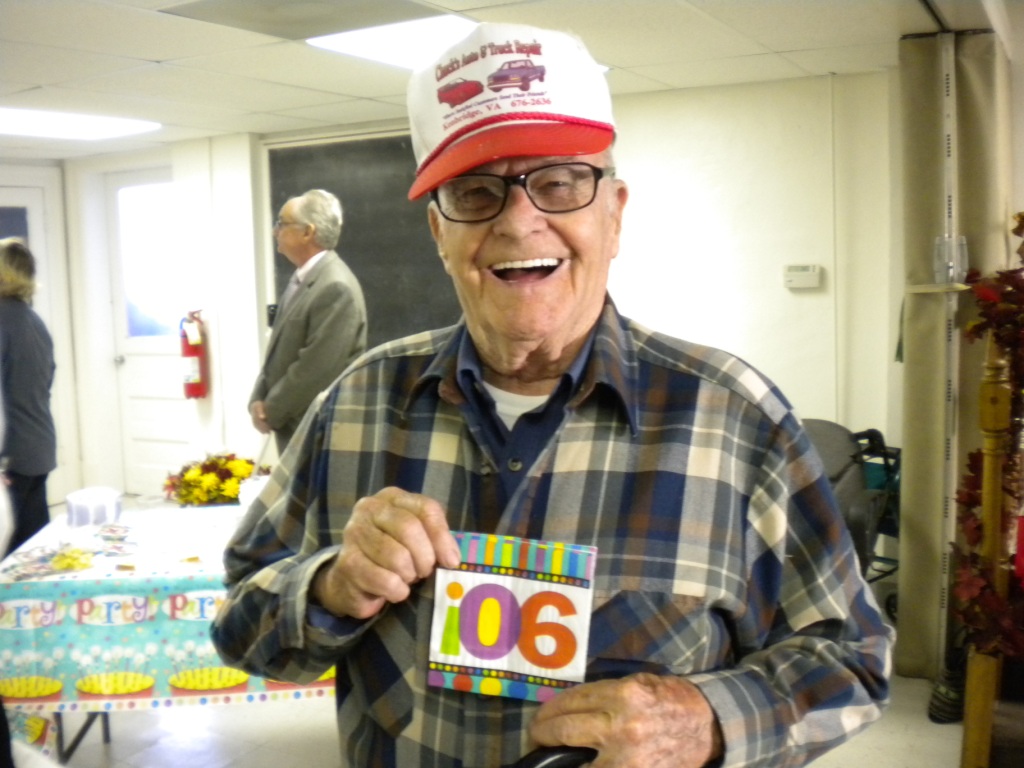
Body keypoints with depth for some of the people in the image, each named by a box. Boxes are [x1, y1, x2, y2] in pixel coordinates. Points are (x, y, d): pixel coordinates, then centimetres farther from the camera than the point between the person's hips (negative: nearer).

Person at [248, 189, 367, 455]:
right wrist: (259, 400, 0)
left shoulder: (336, 287, -21)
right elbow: (279, 349, 14)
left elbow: (316, 369, -23)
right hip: (295, 426, 9)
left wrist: (271, 412, -12)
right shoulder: (302, 277, 10)